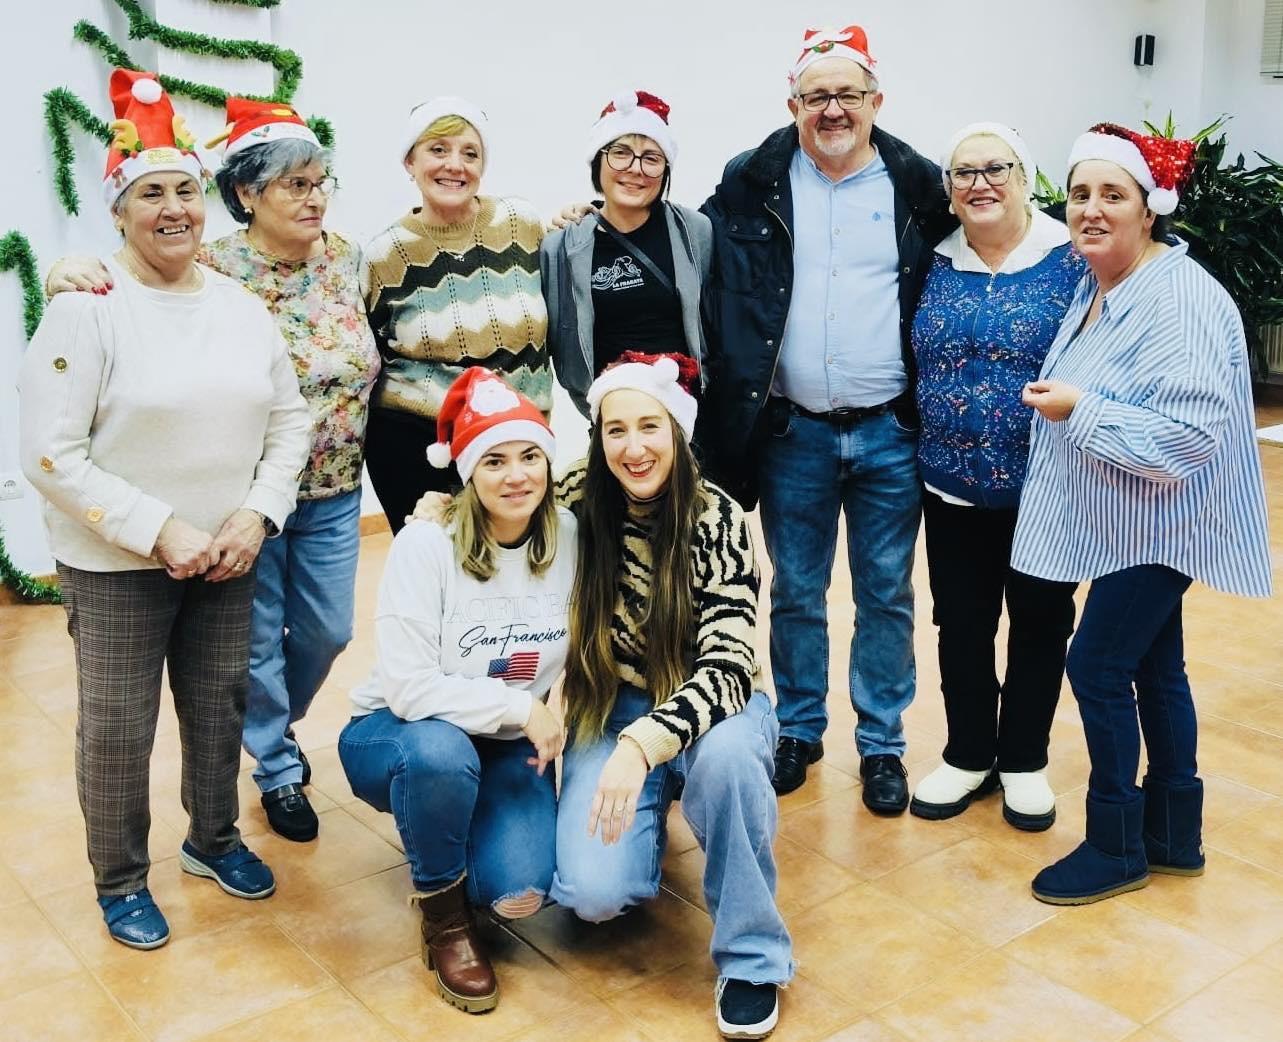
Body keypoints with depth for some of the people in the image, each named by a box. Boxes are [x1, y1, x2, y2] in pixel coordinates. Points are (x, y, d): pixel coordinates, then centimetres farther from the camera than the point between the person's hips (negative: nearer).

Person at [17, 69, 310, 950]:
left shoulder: (242, 306, 3)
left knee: (220, 704, 17)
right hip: (115, 564, -4)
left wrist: (255, 514, -8)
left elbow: (290, 419, 6)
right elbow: (51, 455, -15)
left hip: (226, 555, 4)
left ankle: (214, 838, 41)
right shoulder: (87, 309, -12)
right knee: (118, 728, 7)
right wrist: (158, 530, -19)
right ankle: (121, 881, 29)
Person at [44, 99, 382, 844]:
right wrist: (71, 276, -31)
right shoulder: (211, 271, -13)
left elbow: (371, 358, 12)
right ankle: (279, 766, 33)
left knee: (328, 631, 16)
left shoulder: (348, 258, 0)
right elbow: (133, 301, -13)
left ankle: (276, 725, 46)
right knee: (259, 636, 10)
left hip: (334, 490, 4)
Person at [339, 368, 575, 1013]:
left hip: (511, 745, 3)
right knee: (439, 751, -39)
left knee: (519, 893, -21)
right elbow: (409, 688, -26)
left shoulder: (570, 539, -10)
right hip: (399, 736, -2)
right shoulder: (426, 546, -21)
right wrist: (519, 704, -25)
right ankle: (441, 911, -9)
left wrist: (554, 720, -14)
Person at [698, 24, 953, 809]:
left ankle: (883, 744, 24)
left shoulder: (919, 187, 0)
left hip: (889, 431, 0)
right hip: (792, 430, 1)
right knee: (795, 592, 12)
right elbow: (706, 283, 7)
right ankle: (798, 730, 29)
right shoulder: (753, 185, 0)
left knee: (887, 595, 9)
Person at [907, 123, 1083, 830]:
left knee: (1041, 623, 11)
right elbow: (911, 362, 10)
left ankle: (1024, 760, 29)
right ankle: (968, 755, 29)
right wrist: (912, 446, 6)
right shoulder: (935, 265, 2)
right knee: (961, 624, 11)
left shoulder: (1070, 259, -6)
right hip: (953, 487, 3)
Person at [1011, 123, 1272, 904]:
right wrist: (1060, 404, 5)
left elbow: (1190, 437, -29)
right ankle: (1175, 835, 30)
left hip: (1158, 525, -9)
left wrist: (1079, 411, -26)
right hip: (1122, 523, 9)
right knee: (1155, 669, 16)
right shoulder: (1097, 288, 7)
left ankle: (1116, 846, 13)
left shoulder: (1181, 300, -22)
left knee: (1098, 667, -4)